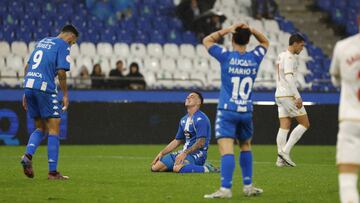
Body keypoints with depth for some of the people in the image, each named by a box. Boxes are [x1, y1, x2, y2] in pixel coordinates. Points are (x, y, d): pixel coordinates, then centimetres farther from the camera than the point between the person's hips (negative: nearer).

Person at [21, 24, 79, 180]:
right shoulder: (63, 46, 0)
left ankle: (28, 155, -8)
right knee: (54, 128, 1)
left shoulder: (43, 42, 22)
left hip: (29, 86, 7)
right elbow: (61, 71, -11)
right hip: (45, 88, -7)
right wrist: (65, 95, -2)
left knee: (41, 128, 17)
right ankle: (53, 172, -1)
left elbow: (27, 67, 21)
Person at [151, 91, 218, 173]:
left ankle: (206, 169, -17)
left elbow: (201, 143, -19)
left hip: (197, 153, -9)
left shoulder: (200, 119, -12)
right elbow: (177, 141, 23)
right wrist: (161, 153, 14)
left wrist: (184, 153, -25)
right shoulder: (183, 120, 17)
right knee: (155, 167, 0)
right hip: (185, 152, 9)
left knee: (177, 168, -39)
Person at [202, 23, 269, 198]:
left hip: (227, 111, -4)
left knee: (226, 149, -12)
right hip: (246, 111, 4)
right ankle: (248, 186, 24)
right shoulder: (254, 58, 2)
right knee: (245, 146, 22)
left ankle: (225, 189, -22)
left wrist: (227, 30, 4)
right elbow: (265, 42, 23)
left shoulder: (226, 57, -6)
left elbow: (207, 41, 9)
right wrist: (251, 30, 6)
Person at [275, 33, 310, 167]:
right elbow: (289, 77, -21)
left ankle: (281, 159, -2)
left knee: (284, 127, 5)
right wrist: (298, 97, -23)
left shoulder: (281, 56, 19)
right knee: (305, 124, -2)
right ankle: (285, 151, -9)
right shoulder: (289, 57, -11)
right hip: (288, 95, -9)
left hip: (279, 95, 9)